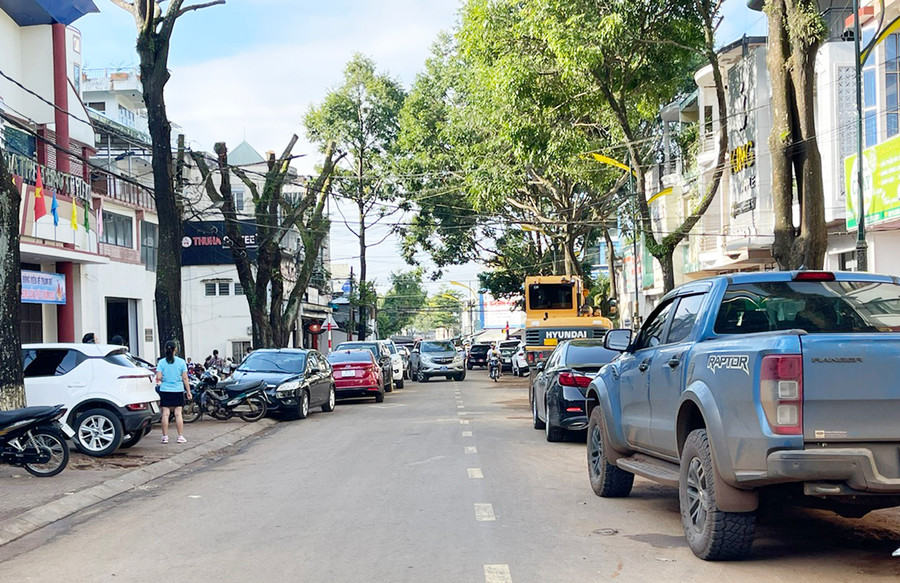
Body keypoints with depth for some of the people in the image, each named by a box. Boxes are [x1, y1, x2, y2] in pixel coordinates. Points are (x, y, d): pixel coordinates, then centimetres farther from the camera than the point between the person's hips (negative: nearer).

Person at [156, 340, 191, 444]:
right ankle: (180, 436, 5)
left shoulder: (161, 362, -3)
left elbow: (158, 378, -8)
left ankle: (165, 436, 5)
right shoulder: (181, 362, -2)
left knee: (165, 413, 3)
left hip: (165, 390, 0)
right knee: (178, 413, 3)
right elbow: (185, 378, -1)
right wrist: (188, 391, 6)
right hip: (178, 391, 0)